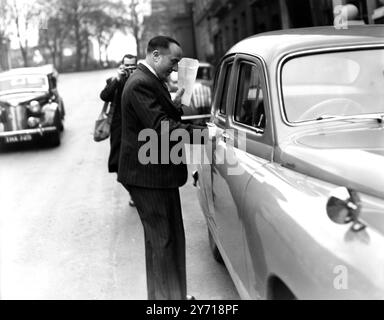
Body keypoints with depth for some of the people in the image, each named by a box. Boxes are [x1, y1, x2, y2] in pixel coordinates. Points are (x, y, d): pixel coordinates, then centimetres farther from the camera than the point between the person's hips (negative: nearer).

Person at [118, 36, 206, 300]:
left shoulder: (152, 81, 14)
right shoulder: (141, 84, -19)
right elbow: (161, 127, -27)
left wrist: (175, 105, 2)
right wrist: (205, 132, -27)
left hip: (154, 172, 11)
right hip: (150, 176, -11)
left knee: (160, 239, 19)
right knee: (164, 241, -4)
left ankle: (162, 295, 31)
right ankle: (169, 296, 6)